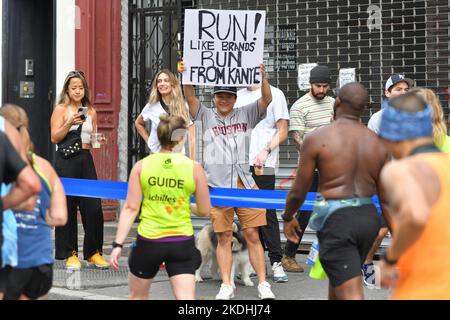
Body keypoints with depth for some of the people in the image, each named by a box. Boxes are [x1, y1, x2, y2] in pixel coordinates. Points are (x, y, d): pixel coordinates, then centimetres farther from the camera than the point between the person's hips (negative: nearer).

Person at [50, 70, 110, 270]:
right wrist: (70, 123, -21)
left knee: (94, 207, 0)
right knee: (67, 207, 0)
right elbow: (55, 138, -8)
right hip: (66, 160, -4)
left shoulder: (91, 111, 14)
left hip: (86, 159, 4)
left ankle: (94, 253, 10)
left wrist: (99, 141, 1)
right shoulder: (61, 109, 0)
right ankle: (70, 255, 8)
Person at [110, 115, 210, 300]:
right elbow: (204, 211, 3)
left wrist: (118, 244, -3)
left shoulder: (141, 166, -2)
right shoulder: (194, 168, -4)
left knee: (137, 297, 20)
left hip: (148, 241, 1)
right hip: (182, 242, -1)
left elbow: (130, 209, -5)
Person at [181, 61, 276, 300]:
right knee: (223, 236, 2)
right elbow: (190, 98, -5)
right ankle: (226, 286, 6)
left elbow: (266, 99, 1)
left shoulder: (246, 115, 12)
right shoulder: (205, 117, 9)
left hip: (245, 184, 1)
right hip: (217, 185, -1)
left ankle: (263, 285, 3)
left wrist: (263, 76, -15)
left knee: (252, 234, 0)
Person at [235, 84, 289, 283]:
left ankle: (276, 262, -3)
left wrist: (266, 151, -16)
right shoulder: (239, 96, 17)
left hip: (263, 164, -5)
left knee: (267, 212, -7)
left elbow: (282, 132, -1)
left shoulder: (274, 94, 2)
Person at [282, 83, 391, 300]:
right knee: (339, 280, 26)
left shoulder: (317, 138, -7)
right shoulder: (378, 143, 5)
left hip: (336, 218, -6)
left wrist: (287, 218, 16)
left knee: (350, 293, -8)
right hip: (368, 217, 6)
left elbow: (298, 192, -3)